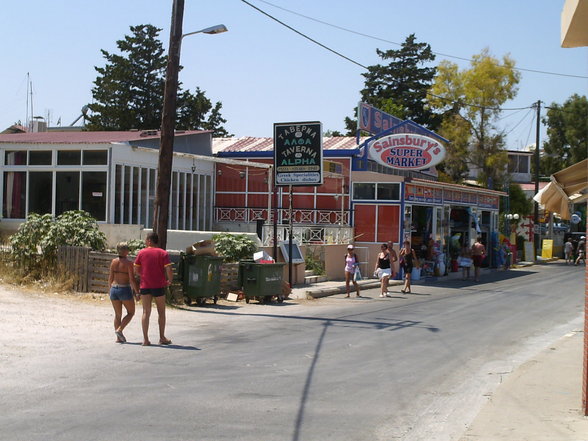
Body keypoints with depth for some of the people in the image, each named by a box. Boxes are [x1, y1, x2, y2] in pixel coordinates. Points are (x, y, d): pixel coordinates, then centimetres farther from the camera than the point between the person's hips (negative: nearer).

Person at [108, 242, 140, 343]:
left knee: (118, 314, 13)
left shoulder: (114, 261, 3)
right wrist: (137, 292, -5)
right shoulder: (128, 263, -12)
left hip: (114, 289, 5)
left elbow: (110, 277, 7)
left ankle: (118, 338, 11)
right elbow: (132, 279, -13)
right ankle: (119, 330, -4)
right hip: (125, 289, -5)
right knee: (131, 312, 13)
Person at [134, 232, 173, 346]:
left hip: (145, 286, 1)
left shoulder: (141, 253, 1)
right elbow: (169, 270, -11)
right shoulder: (163, 253, -3)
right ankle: (162, 338, 16)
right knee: (161, 312, 12)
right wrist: (169, 281, 7)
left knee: (146, 312, 3)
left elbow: (136, 270, 5)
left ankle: (145, 339, -3)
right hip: (159, 286, -1)